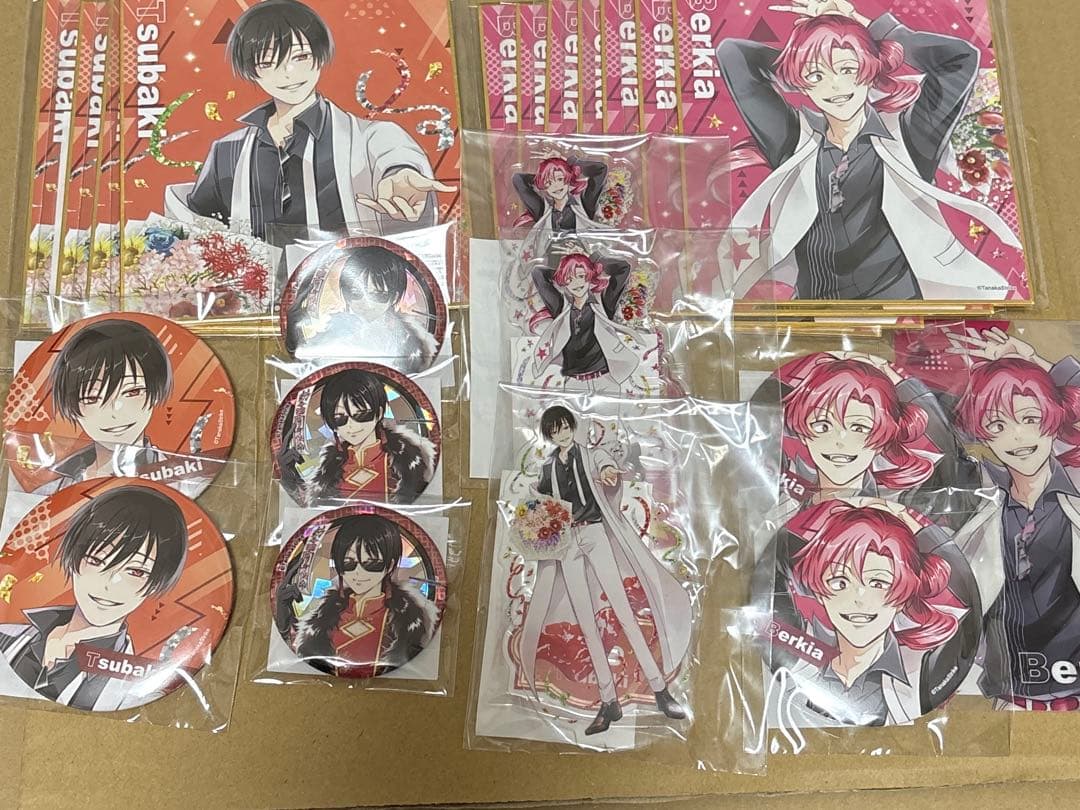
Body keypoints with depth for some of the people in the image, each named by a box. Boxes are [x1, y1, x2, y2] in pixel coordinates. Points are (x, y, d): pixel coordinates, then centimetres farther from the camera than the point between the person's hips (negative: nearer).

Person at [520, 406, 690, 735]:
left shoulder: (591, 455, 5)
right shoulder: (548, 468, 15)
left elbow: (604, 461, -19)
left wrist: (607, 470, -44)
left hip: (595, 533, -3)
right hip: (565, 542, 3)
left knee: (623, 610, -10)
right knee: (586, 623, 0)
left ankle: (660, 689, -6)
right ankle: (609, 702, 3)